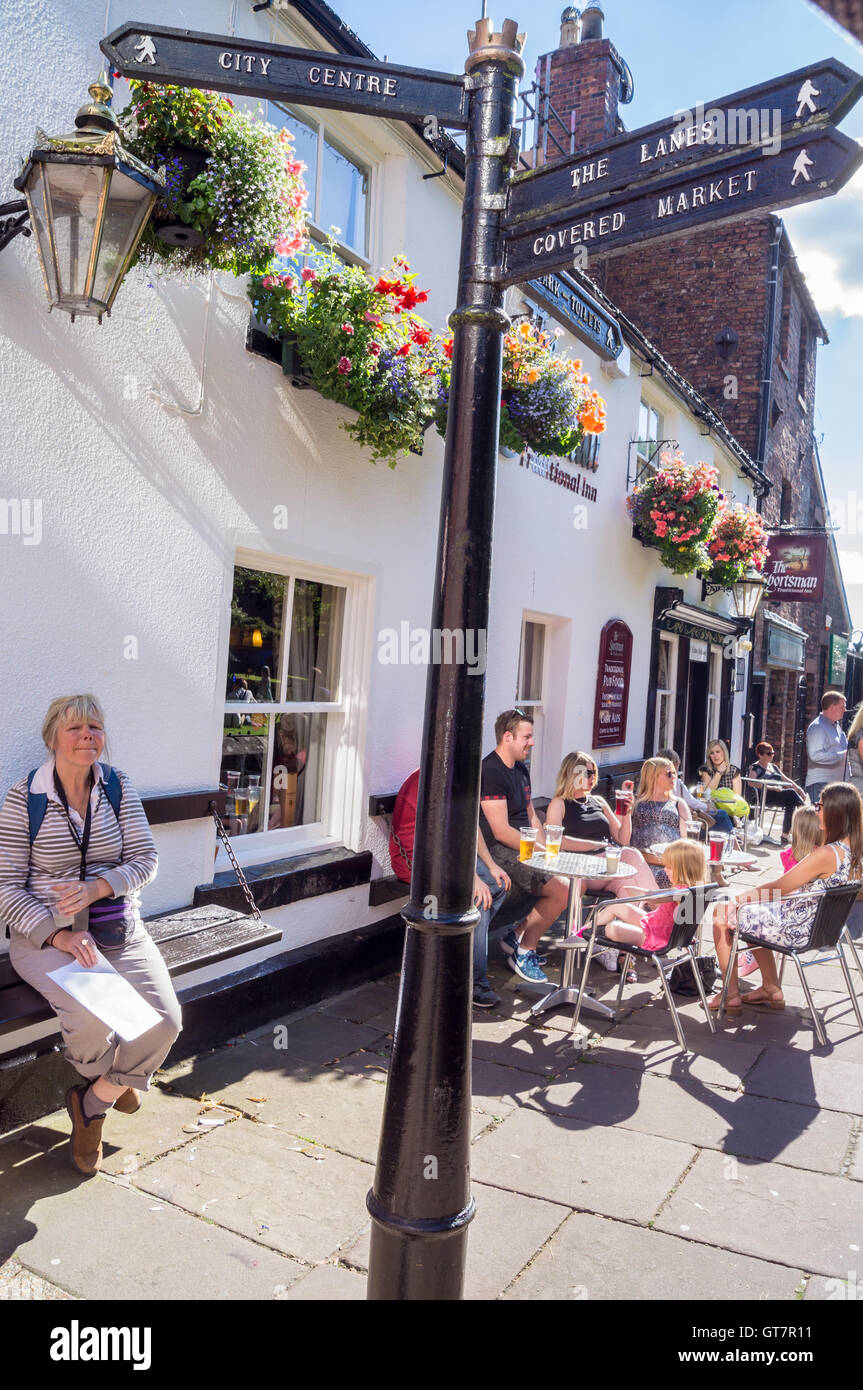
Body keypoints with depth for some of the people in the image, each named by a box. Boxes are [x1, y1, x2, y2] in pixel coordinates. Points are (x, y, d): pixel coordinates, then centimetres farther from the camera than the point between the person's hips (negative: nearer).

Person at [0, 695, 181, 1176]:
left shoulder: (119, 788, 3)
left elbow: (146, 860, 0)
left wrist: (97, 887, -20)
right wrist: (59, 936, -20)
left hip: (119, 928, 3)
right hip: (46, 934, -3)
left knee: (165, 1018, -17)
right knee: (93, 1020, -27)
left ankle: (92, 1103, 10)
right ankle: (117, 1082, 12)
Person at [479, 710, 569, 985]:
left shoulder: (520, 769, 16)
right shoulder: (490, 771, -16)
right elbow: (502, 831, -20)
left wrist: (546, 850, 4)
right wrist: (541, 851, -15)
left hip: (525, 847, 10)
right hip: (500, 850, -10)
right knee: (562, 890, -19)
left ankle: (519, 934, 9)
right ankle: (523, 952, 0)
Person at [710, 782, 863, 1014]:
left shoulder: (826, 854, -29)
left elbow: (779, 888, -18)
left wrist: (743, 896, -4)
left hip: (794, 929, -9)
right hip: (819, 927, 9)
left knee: (722, 913, 6)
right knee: (753, 911, 28)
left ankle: (731, 995, 15)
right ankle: (772, 990, 30)